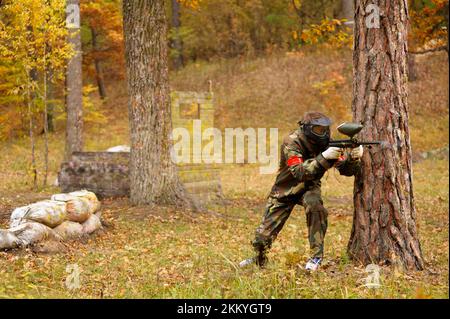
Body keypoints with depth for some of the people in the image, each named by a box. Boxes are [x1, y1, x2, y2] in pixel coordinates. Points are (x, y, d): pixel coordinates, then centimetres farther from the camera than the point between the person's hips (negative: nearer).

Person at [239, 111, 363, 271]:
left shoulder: (325, 143, -14)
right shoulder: (291, 142, -26)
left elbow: (346, 170, -14)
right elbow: (299, 172, -37)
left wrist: (353, 157, -36)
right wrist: (323, 158, -47)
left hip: (309, 187, 2)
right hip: (284, 189, -2)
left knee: (314, 204, -34)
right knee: (264, 234, -1)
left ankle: (317, 256, -22)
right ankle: (259, 259, 33)